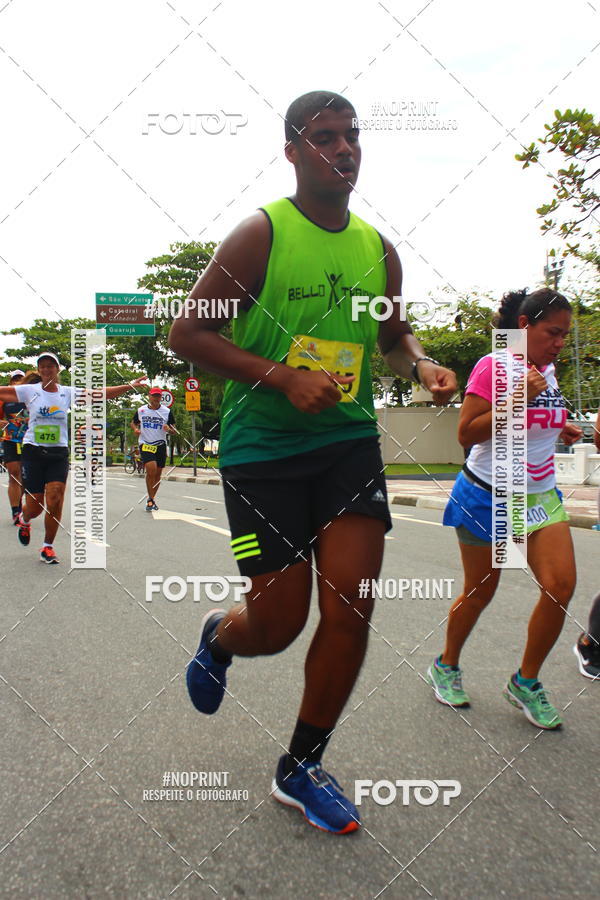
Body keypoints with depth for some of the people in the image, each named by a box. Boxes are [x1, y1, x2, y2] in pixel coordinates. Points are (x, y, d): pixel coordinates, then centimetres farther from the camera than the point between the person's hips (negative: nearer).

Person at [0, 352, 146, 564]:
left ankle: (48, 546, 9)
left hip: (59, 453, 1)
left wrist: (128, 386, -8)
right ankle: (24, 520, 41)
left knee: (55, 502, -9)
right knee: (35, 506, 2)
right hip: (33, 451, -1)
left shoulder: (68, 393, 4)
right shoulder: (29, 391, 1)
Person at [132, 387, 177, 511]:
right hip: (145, 444, -2)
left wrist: (169, 429, -18)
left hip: (160, 445, 2)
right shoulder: (141, 410, 3)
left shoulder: (167, 411, 2)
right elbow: (133, 423, 20)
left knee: (158, 474, 7)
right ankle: (150, 499, -7)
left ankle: (152, 499, 25)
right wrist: (136, 429, -3)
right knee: (151, 469, -21)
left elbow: (175, 431, 6)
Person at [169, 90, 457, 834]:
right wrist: (283, 377, -21)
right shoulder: (261, 234, -7)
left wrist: (421, 365, 0)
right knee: (278, 624, 1)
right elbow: (186, 333, -9)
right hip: (263, 448, -4)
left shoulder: (379, 250, 9)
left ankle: (301, 770, 20)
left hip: (349, 441, 5)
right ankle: (218, 636, 41)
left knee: (350, 611, -3)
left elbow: (392, 333, 23)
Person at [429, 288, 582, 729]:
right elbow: (467, 433, -16)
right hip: (488, 496, -6)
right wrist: (517, 400, -23)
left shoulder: (548, 371, 10)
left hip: (540, 495, 6)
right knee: (480, 591, 5)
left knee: (561, 585, -8)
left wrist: (562, 432, 6)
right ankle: (446, 667, 31)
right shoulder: (493, 367, -12)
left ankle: (525, 681, 12)